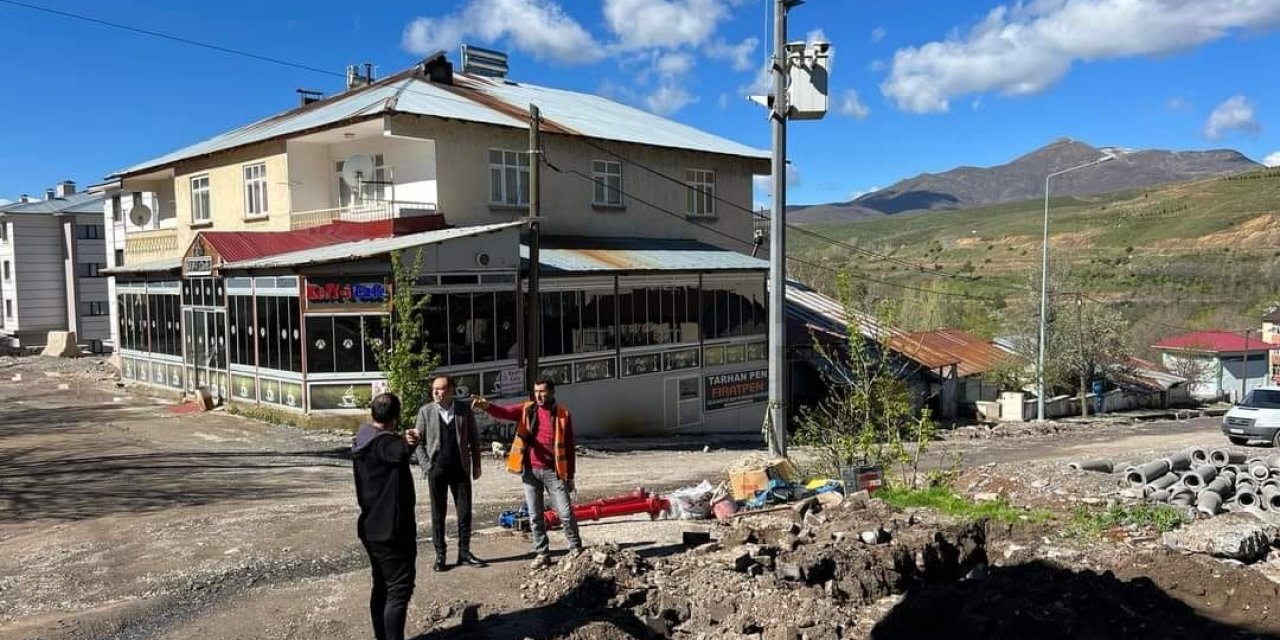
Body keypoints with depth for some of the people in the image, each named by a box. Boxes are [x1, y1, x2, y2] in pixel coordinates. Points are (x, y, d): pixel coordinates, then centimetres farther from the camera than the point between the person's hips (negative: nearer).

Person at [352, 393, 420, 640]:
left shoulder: (362, 441, 7)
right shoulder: (384, 443, -23)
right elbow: (399, 452, -45)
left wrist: (403, 443, 30)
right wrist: (408, 444, -57)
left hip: (372, 527, 10)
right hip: (391, 529, -10)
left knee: (382, 586, 18)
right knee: (400, 588, -5)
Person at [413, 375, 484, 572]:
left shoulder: (464, 409, 0)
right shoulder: (426, 411, -1)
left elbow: (474, 438, 6)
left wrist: (476, 465, 5)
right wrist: (426, 466, -6)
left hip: (461, 469, 1)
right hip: (436, 470, -1)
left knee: (465, 512, 5)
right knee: (438, 515, 6)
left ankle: (464, 553, 16)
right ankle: (440, 555, 15)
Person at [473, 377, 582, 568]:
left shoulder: (562, 414, 0)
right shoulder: (526, 410, 4)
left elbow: (569, 447, 3)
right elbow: (504, 413, -13)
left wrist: (570, 476, 3)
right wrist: (487, 406, -35)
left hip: (553, 471, -2)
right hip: (530, 471, 2)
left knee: (566, 513, 0)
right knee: (535, 516, 8)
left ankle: (576, 549, 17)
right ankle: (542, 554, 19)